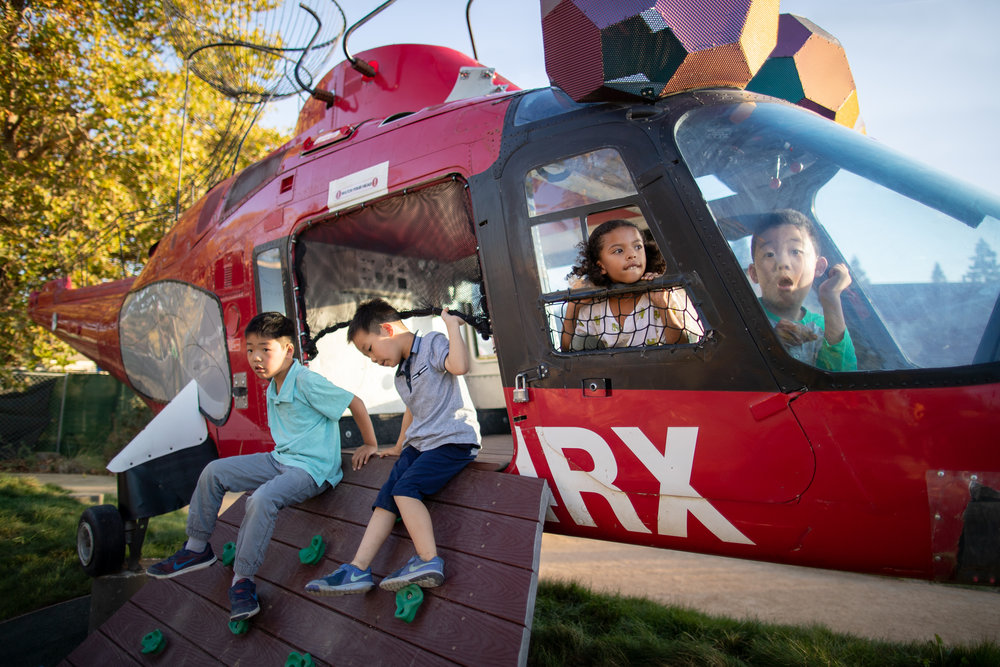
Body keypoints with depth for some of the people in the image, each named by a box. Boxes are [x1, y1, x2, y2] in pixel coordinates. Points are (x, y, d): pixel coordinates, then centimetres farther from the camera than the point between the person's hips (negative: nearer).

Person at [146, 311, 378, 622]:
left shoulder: (306, 381, -19)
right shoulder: (272, 388, 9)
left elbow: (356, 404, -17)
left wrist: (371, 447, -11)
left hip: (312, 468, -9)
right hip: (281, 459, 9)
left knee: (262, 499, -33)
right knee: (214, 472, 6)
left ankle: (242, 580, -16)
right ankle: (197, 548, 19)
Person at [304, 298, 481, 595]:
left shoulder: (433, 343, -7)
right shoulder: (401, 375, 20)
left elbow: (459, 366, -28)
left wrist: (452, 325, -19)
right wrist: (398, 448, 34)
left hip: (454, 440, -8)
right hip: (419, 444, 9)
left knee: (405, 487, -23)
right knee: (387, 496, -3)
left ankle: (428, 561, -21)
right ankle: (358, 570, -2)